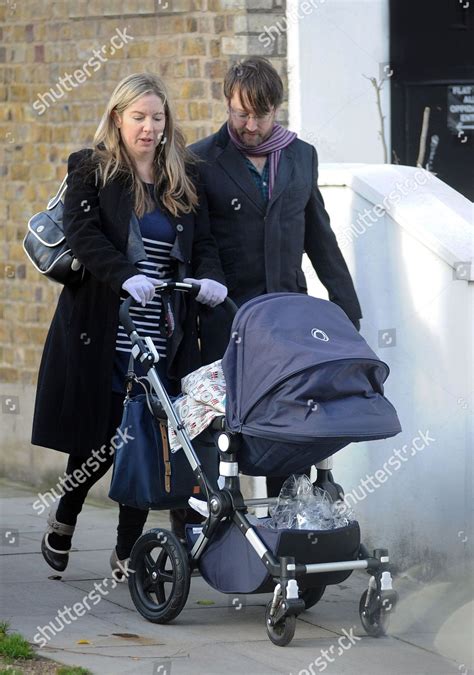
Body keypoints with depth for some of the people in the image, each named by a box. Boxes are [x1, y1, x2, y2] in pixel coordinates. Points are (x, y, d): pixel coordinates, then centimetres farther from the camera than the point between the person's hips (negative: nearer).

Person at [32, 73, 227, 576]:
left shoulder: (183, 180, 14)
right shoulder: (90, 171, 2)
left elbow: (203, 242, 11)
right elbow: (82, 233, -12)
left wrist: (211, 278, -12)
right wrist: (126, 276, -28)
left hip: (164, 340, 3)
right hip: (103, 334, -3)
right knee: (100, 438, 0)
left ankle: (127, 551, 12)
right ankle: (63, 520, 27)